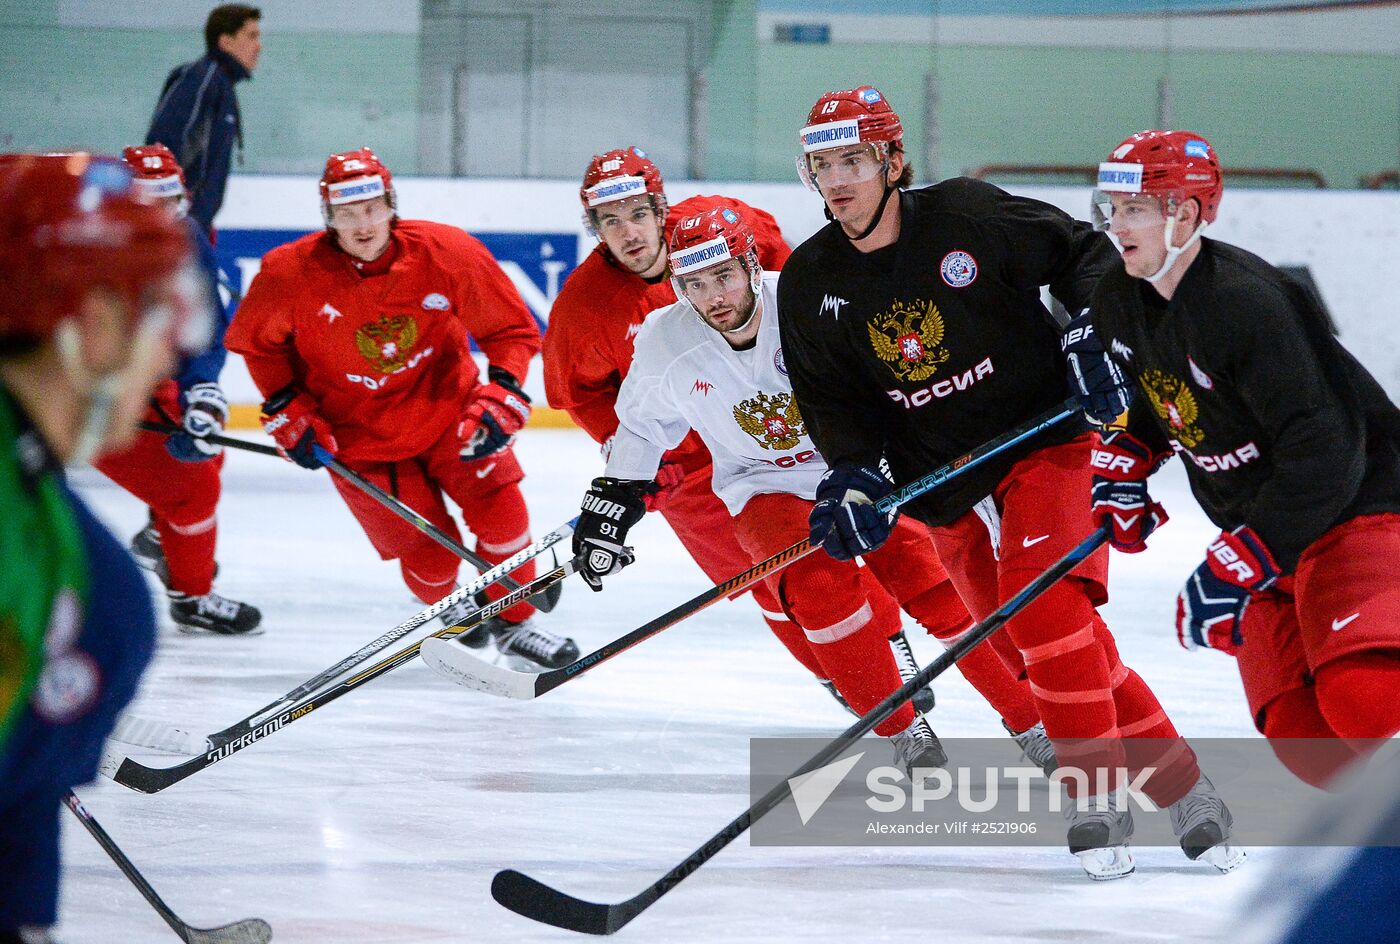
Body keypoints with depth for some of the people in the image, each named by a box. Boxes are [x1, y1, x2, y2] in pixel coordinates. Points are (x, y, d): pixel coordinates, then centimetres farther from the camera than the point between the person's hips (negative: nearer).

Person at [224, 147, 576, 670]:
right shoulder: (290, 273, -20)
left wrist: (503, 398, -19)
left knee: (499, 507, -14)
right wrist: (287, 411, -6)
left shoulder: (447, 253, -19)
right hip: (357, 435, -1)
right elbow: (256, 340, 0)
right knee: (430, 554, -5)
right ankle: (445, 608, 32)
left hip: (448, 407, 1)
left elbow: (512, 329, -7)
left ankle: (513, 624, 10)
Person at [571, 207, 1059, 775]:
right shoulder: (665, 343, -12)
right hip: (767, 488, 1)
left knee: (943, 590, -12)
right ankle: (907, 738, -10)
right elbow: (642, 424, 8)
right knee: (824, 590, -26)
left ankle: (1035, 726, 5)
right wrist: (612, 499, 12)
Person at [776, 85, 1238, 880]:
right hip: (948, 487, 4)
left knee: (1043, 603, -24)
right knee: (1061, 651, 1)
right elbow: (833, 397, 1)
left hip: (1043, 439, -4)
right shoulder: (811, 284, -2)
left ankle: (1100, 801, -15)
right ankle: (1180, 789, 12)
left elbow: (1080, 252, -3)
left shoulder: (966, 216, -14)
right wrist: (853, 477, -15)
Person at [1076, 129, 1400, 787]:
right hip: (1258, 527, 9)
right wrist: (1122, 466, 8)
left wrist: (1234, 569, -31)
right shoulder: (1119, 300, 2)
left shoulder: (1245, 301, -25)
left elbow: (1323, 453, -30)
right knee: (1295, 730, -6)